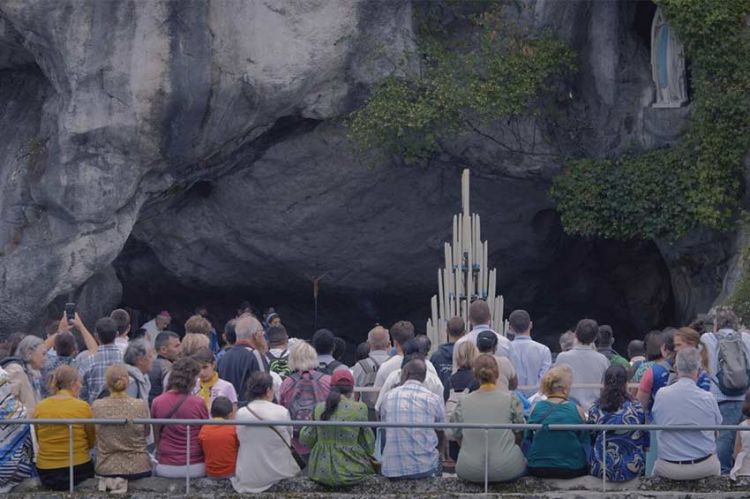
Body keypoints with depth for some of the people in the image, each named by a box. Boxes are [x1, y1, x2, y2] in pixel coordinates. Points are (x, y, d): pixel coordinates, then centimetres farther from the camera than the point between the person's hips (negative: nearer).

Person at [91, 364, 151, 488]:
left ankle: (109, 482, 6)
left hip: (105, 468, 2)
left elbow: (93, 437, 5)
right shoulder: (140, 405, -13)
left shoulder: (96, 407, -9)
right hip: (137, 468, -2)